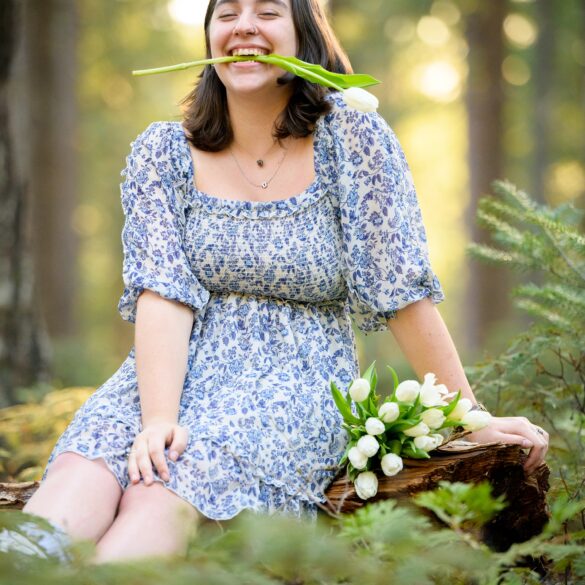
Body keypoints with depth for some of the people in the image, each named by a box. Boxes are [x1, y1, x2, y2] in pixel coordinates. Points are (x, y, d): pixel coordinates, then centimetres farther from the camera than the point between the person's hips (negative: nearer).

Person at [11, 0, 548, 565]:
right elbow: (163, 293, -6)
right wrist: (158, 419, -21)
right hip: (178, 376, 2)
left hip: (298, 386, -2)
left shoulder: (355, 138, -1)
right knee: (78, 480, -31)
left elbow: (403, 290, -3)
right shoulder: (165, 153, 5)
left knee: (161, 494, -33)